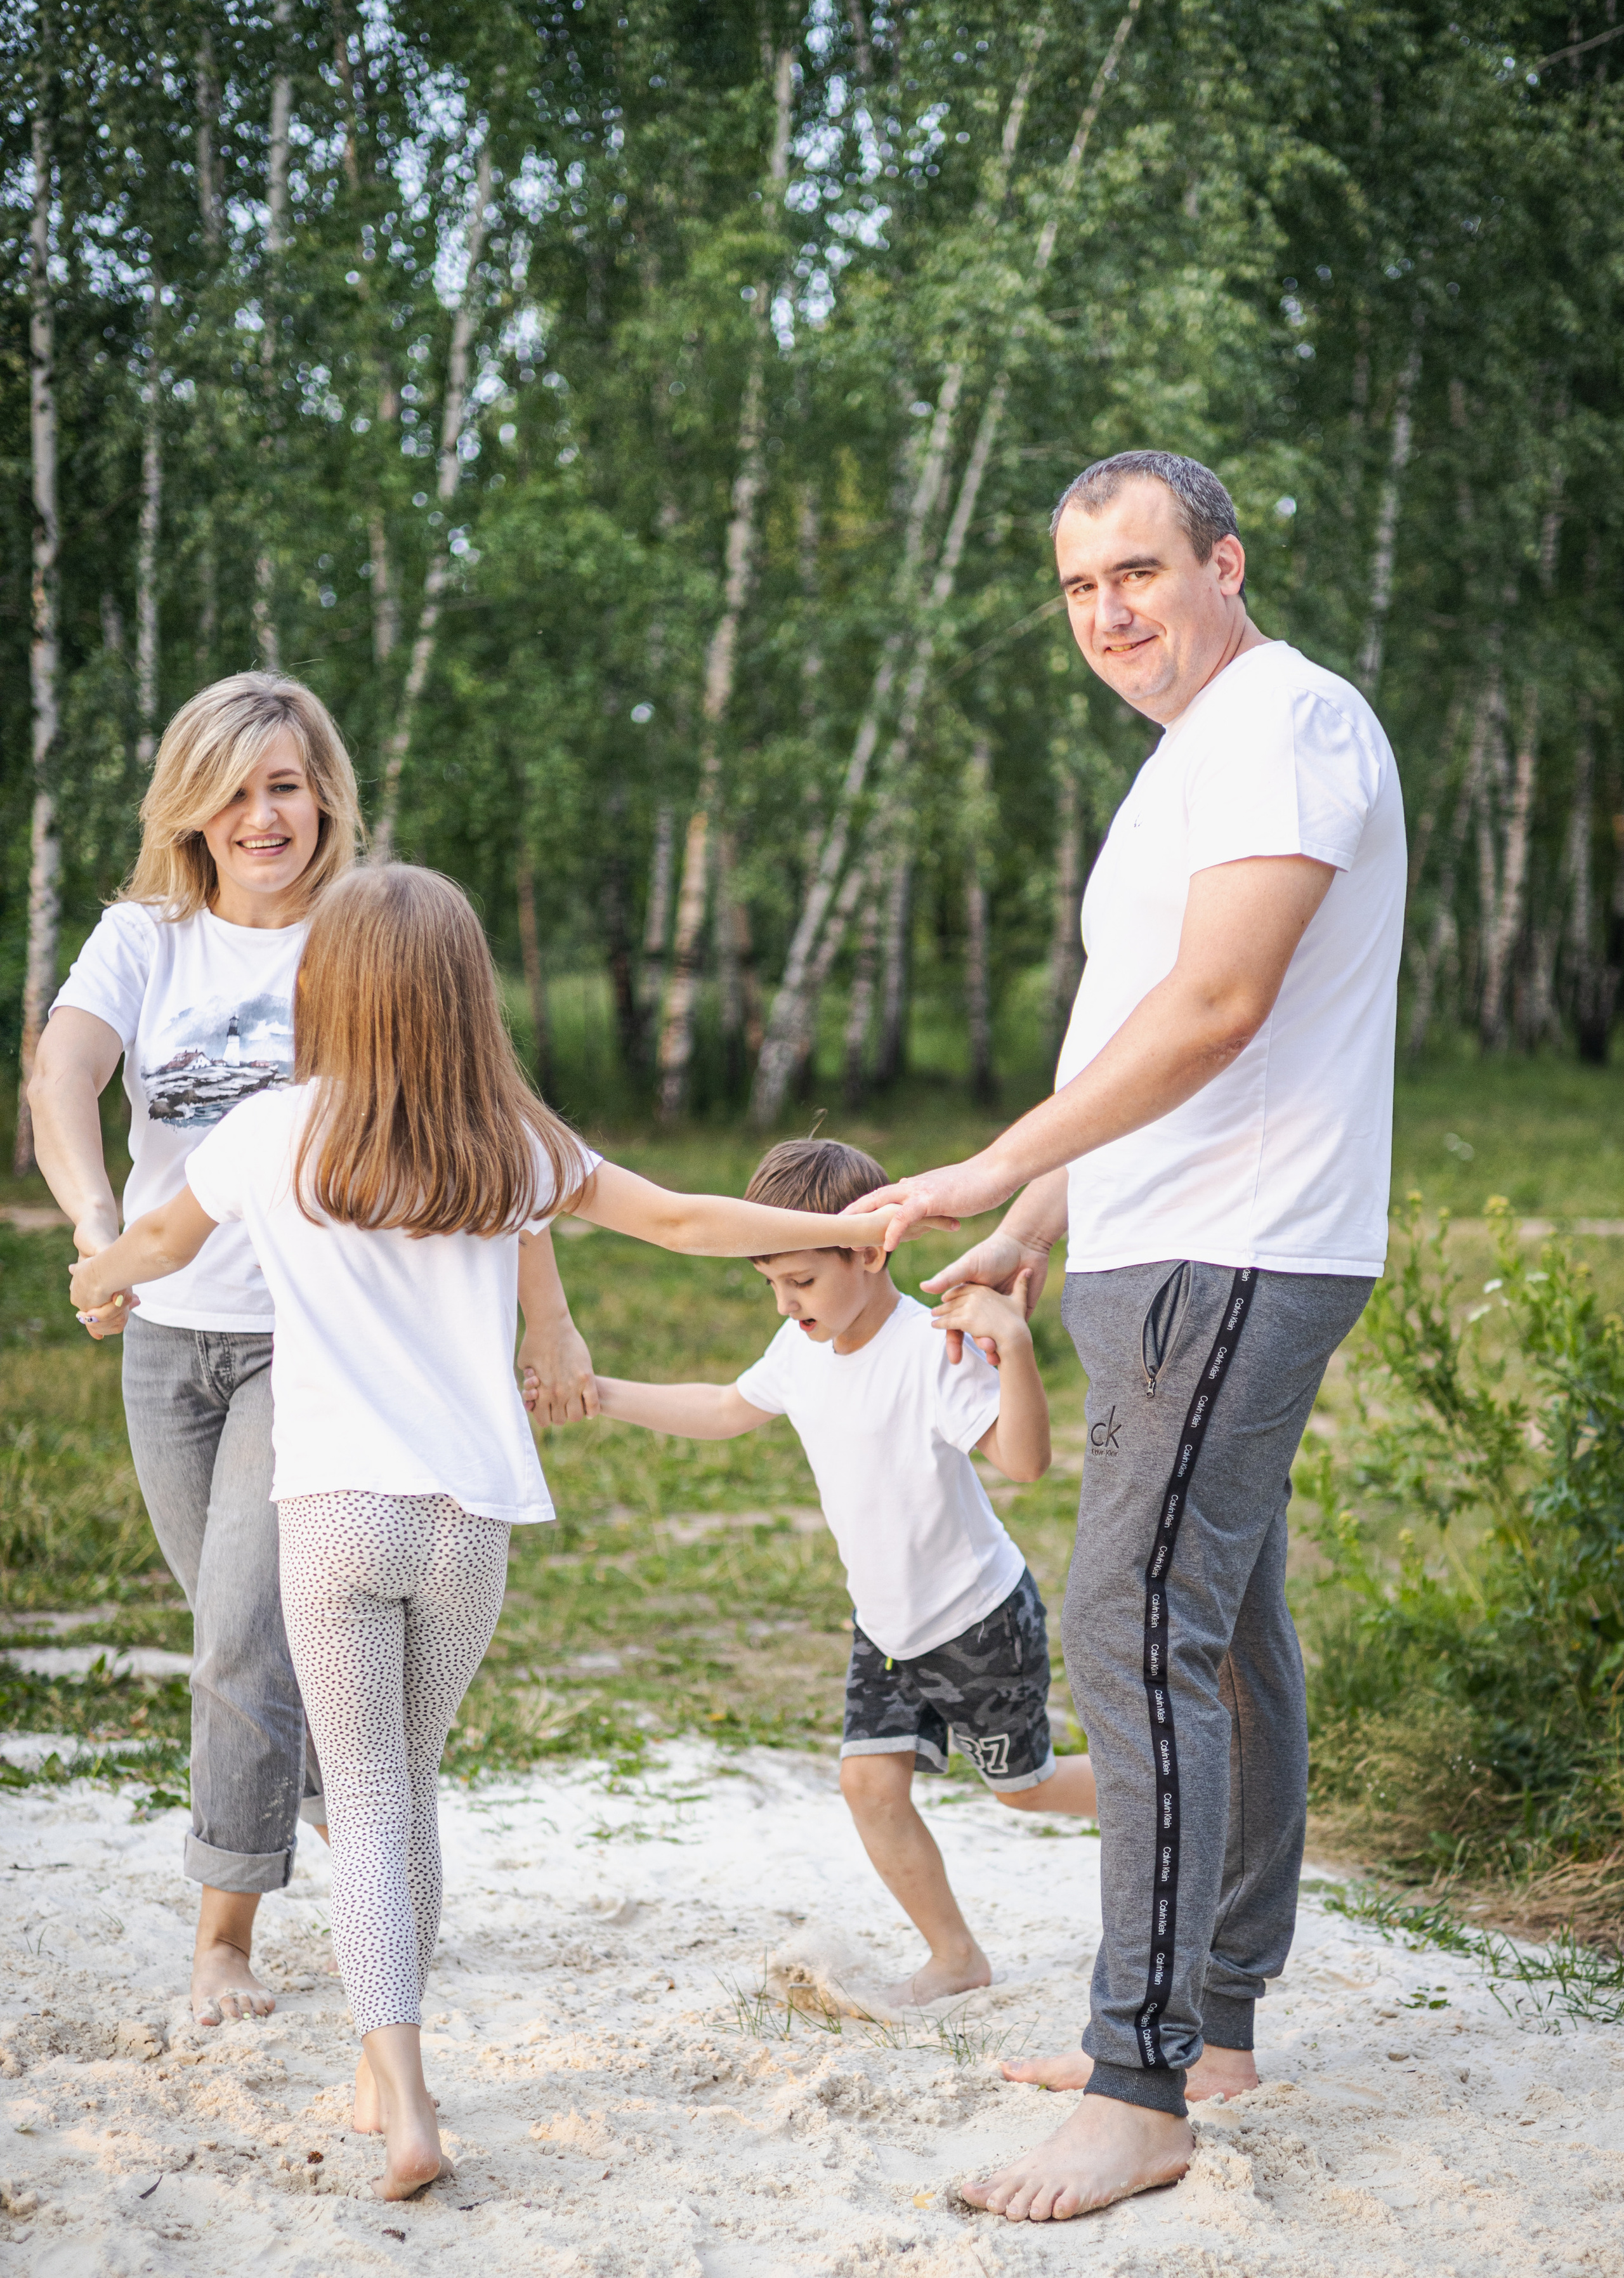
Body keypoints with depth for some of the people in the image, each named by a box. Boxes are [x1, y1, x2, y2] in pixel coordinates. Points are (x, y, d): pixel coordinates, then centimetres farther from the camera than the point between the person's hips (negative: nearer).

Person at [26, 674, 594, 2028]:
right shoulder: (145, 938, 1)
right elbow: (62, 1075, -17)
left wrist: (549, 1317, -4)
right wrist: (96, 1229, -37)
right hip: (169, 1331, 4)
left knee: (244, 1635, -10)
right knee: (246, 1631, 16)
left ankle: (225, 1938, 3)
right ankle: (344, 1799, 44)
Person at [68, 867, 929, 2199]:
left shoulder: (276, 1133, -1)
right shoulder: (512, 1146, 3)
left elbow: (167, 1237, 18)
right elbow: (682, 1221, 10)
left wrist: (102, 1280, 41)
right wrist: (847, 1229, 23)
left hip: (336, 1513, -2)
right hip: (473, 1523, 2)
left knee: (368, 1805, 1)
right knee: (411, 1790, 18)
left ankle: (404, 2108, -12)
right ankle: (384, 2072, 30)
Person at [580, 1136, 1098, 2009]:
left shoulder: (931, 1350, -28)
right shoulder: (803, 1347, -3)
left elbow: (1025, 1457, -39)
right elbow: (727, 1411, 16)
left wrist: (1014, 1342, -55)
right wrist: (600, 1394, 10)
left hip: (981, 1619, -7)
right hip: (885, 1626, 7)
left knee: (1024, 1786, 10)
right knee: (870, 1780, -4)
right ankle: (954, 1955, 11)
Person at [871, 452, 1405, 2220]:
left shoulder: (1286, 720, -12)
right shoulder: (1194, 756, 21)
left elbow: (1213, 1010, -23)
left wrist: (998, 1165, -23)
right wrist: (1040, 1224, 20)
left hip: (1227, 1267, -11)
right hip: (1174, 1262, 11)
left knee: (1139, 1630, -15)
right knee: (1223, 1633, 14)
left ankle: (1140, 2093, -13)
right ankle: (1213, 2024, 23)